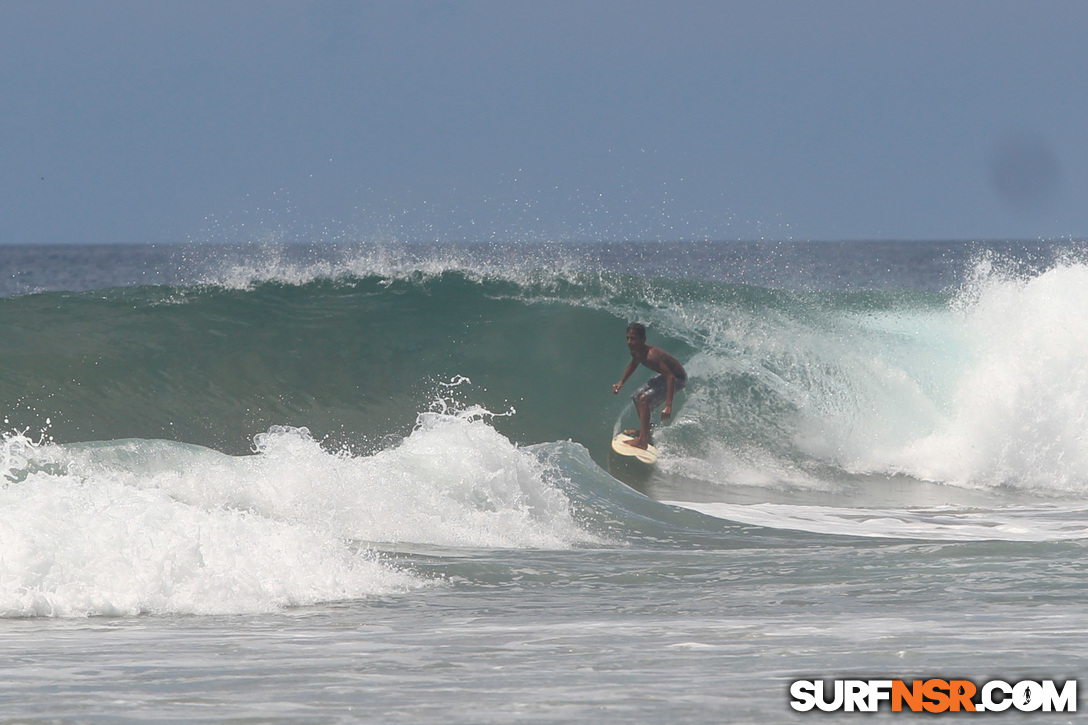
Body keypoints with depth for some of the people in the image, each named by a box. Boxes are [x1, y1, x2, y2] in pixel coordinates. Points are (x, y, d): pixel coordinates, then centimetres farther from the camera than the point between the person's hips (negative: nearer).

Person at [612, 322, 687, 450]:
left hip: (678, 379, -10)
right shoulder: (635, 352, -10)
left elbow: (670, 377, -42)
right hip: (665, 375, 10)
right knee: (637, 397, 21)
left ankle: (642, 440, -23)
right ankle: (644, 431, 41)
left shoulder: (651, 356, -37)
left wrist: (668, 406, -48)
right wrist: (621, 382, 11)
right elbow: (634, 363, 17)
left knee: (645, 399, -25)